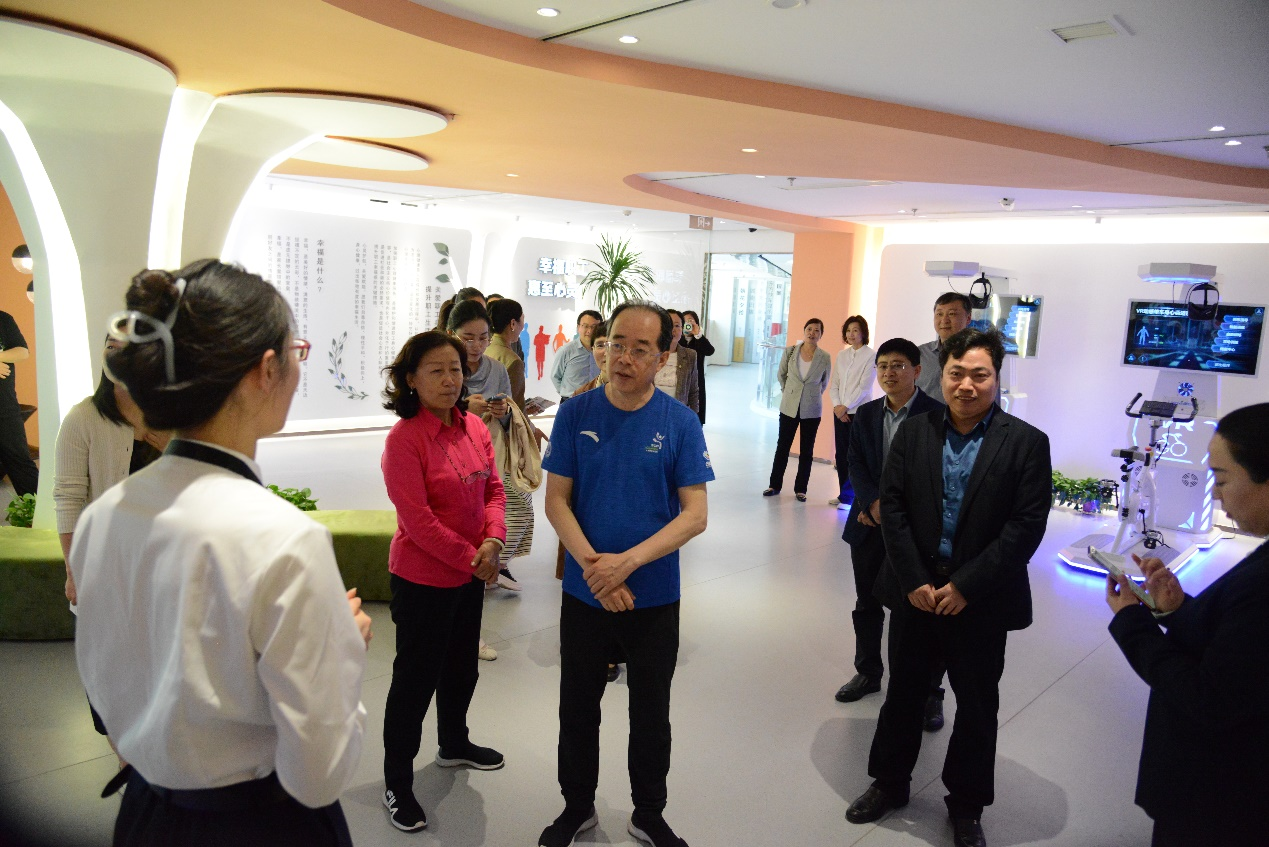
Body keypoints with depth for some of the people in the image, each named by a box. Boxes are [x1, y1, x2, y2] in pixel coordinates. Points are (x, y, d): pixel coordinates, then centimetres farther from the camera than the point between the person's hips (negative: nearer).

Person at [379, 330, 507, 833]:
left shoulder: (474, 427, 0)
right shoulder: (404, 438, -20)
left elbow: (493, 489, 4)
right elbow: (417, 519, -22)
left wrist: (493, 541, -12)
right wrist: (471, 559, -17)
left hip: (471, 574, 7)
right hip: (422, 579, -7)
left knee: (462, 667, 23)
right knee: (416, 679, 7)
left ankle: (454, 744, 48)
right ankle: (397, 785, 26)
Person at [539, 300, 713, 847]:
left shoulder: (680, 423, -9)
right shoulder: (575, 414, -6)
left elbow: (695, 515, -11)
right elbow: (556, 501, -6)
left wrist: (627, 561, -22)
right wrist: (594, 567, -19)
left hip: (655, 597, -1)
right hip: (584, 595, 1)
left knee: (651, 714, 16)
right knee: (578, 709, 17)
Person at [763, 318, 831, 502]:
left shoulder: (825, 358, -7)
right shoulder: (790, 352, -5)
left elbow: (824, 383, 8)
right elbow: (781, 374, 11)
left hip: (812, 410, -1)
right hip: (789, 407, 1)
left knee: (807, 451, 8)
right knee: (782, 446, 8)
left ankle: (800, 489, 19)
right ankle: (774, 485, 19)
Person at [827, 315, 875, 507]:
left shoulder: (870, 356, -6)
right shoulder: (842, 355, 11)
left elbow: (864, 387, -11)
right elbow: (834, 384, 10)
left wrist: (846, 406, -11)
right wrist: (837, 405, -4)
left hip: (859, 412, -6)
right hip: (840, 412, 6)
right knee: (841, 454, 8)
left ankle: (848, 497, 1)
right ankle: (843, 494, 17)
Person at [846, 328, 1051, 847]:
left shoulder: (1026, 443, -8)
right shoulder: (913, 432, -1)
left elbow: (1026, 526, -12)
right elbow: (892, 507, -4)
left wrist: (965, 586, -16)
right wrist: (914, 582, -11)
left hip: (981, 603, -2)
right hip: (915, 594, 2)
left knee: (977, 707, 14)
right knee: (902, 693, 17)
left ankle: (966, 805, 35)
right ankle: (889, 783, 38)